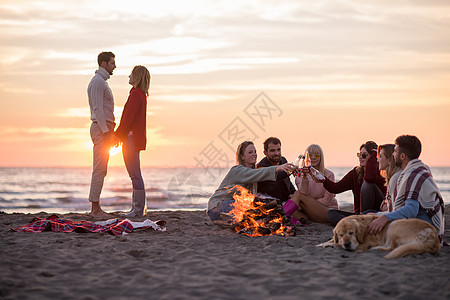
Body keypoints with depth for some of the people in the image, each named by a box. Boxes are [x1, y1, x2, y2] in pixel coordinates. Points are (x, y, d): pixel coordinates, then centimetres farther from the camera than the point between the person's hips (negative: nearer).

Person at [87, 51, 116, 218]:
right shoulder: (97, 81, -11)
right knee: (99, 169, -11)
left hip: (104, 130, 11)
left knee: (101, 169, 9)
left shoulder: (102, 82, 22)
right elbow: (97, 108, -19)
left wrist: (110, 132, 22)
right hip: (101, 129, -11)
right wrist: (106, 131, -22)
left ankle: (96, 208, 11)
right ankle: (95, 208, -10)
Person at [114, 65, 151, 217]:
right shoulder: (141, 94, 16)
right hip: (136, 138, 10)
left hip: (132, 138, -10)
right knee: (135, 175, 12)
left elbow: (128, 119, -19)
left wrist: (117, 135, -13)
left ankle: (139, 210, -6)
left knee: (135, 175, -8)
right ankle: (137, 208, 16)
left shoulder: (136, 95, -15)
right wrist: (119, 135, 20)